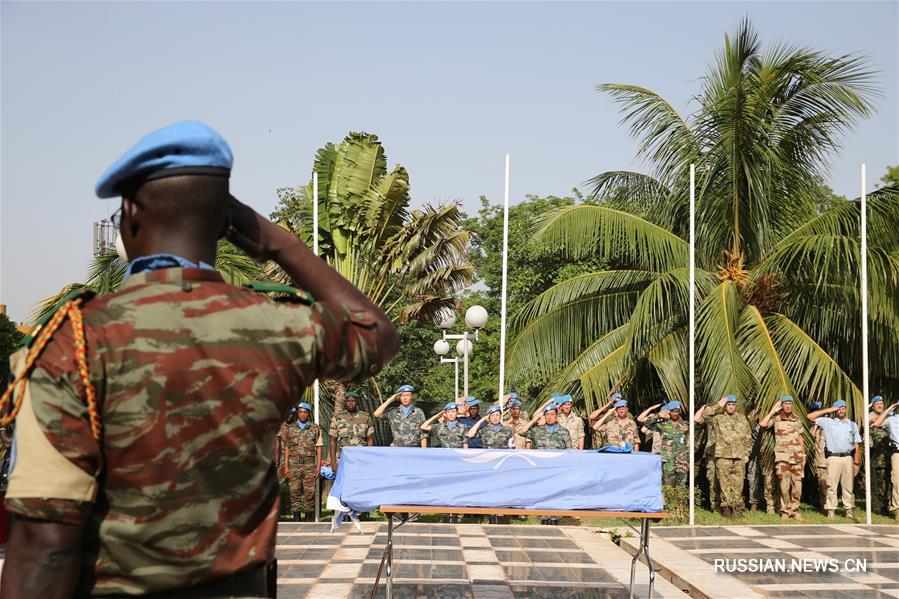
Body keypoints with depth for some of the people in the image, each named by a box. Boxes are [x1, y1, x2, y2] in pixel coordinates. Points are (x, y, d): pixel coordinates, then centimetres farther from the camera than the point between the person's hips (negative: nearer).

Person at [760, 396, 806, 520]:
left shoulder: (796, 418, 11)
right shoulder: (776, 418, 1)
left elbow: (800, 438, 18)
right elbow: (762, 424, -17)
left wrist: (804, 455, 15)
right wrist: (773, 411, -10)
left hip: (796, 455, 3)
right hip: (782, 455, -3)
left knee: (797, 485, 1)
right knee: (784, 485, -7)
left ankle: (795, 510, 13)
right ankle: (785, 511, 6)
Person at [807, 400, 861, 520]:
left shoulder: (852, 425, 15)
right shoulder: (828, 422, 9)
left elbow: (856, 446, 13)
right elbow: (810, 416, 3)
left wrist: (856, 463, 6)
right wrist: (827, 410, 4)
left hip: (848, 457, 2)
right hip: (833, 457, -2)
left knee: (848, 486, 4)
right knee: (832, 486, -4)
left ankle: (849, 510, 9)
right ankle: (831, 511, -2)